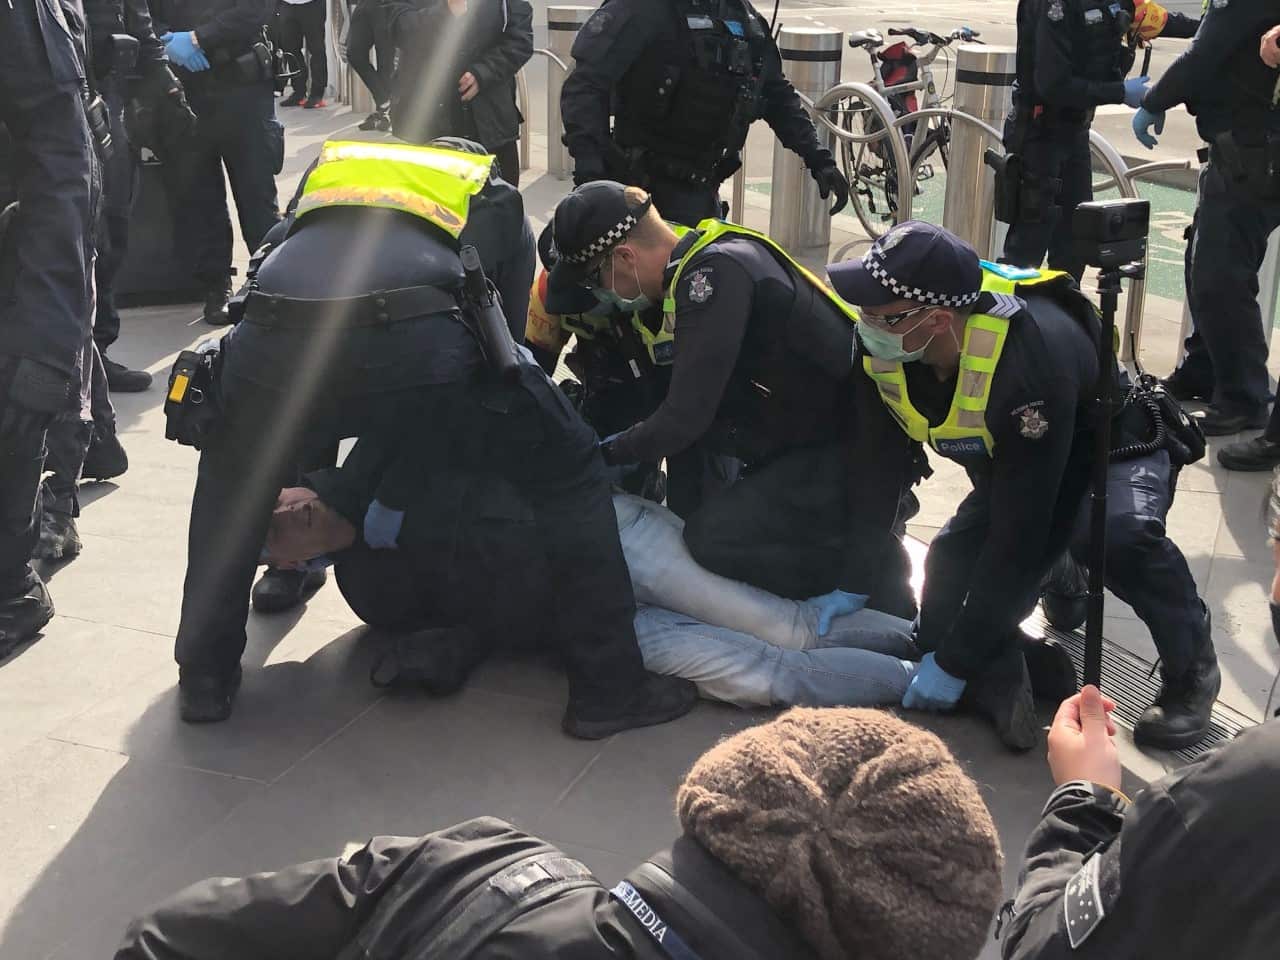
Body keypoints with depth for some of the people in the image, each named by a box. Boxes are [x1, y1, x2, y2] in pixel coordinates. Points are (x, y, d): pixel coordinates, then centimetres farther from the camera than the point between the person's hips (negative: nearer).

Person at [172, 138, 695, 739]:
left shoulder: (325, 176, 42)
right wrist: (395, 493, 29)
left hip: (269, 345, 4)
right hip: (408, 344, -3)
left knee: (231, 480, 36)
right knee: (565, 466, 18)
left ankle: (205, 680, 35)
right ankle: (608, 689, 18)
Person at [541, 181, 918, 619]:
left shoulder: (717, 274, -23)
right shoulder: (704, 259, 7)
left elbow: (683, 419, -23)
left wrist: (604, 453, -8)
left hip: (848, 456, -10)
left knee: (713, 537, -17)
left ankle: (868, 569, -5)